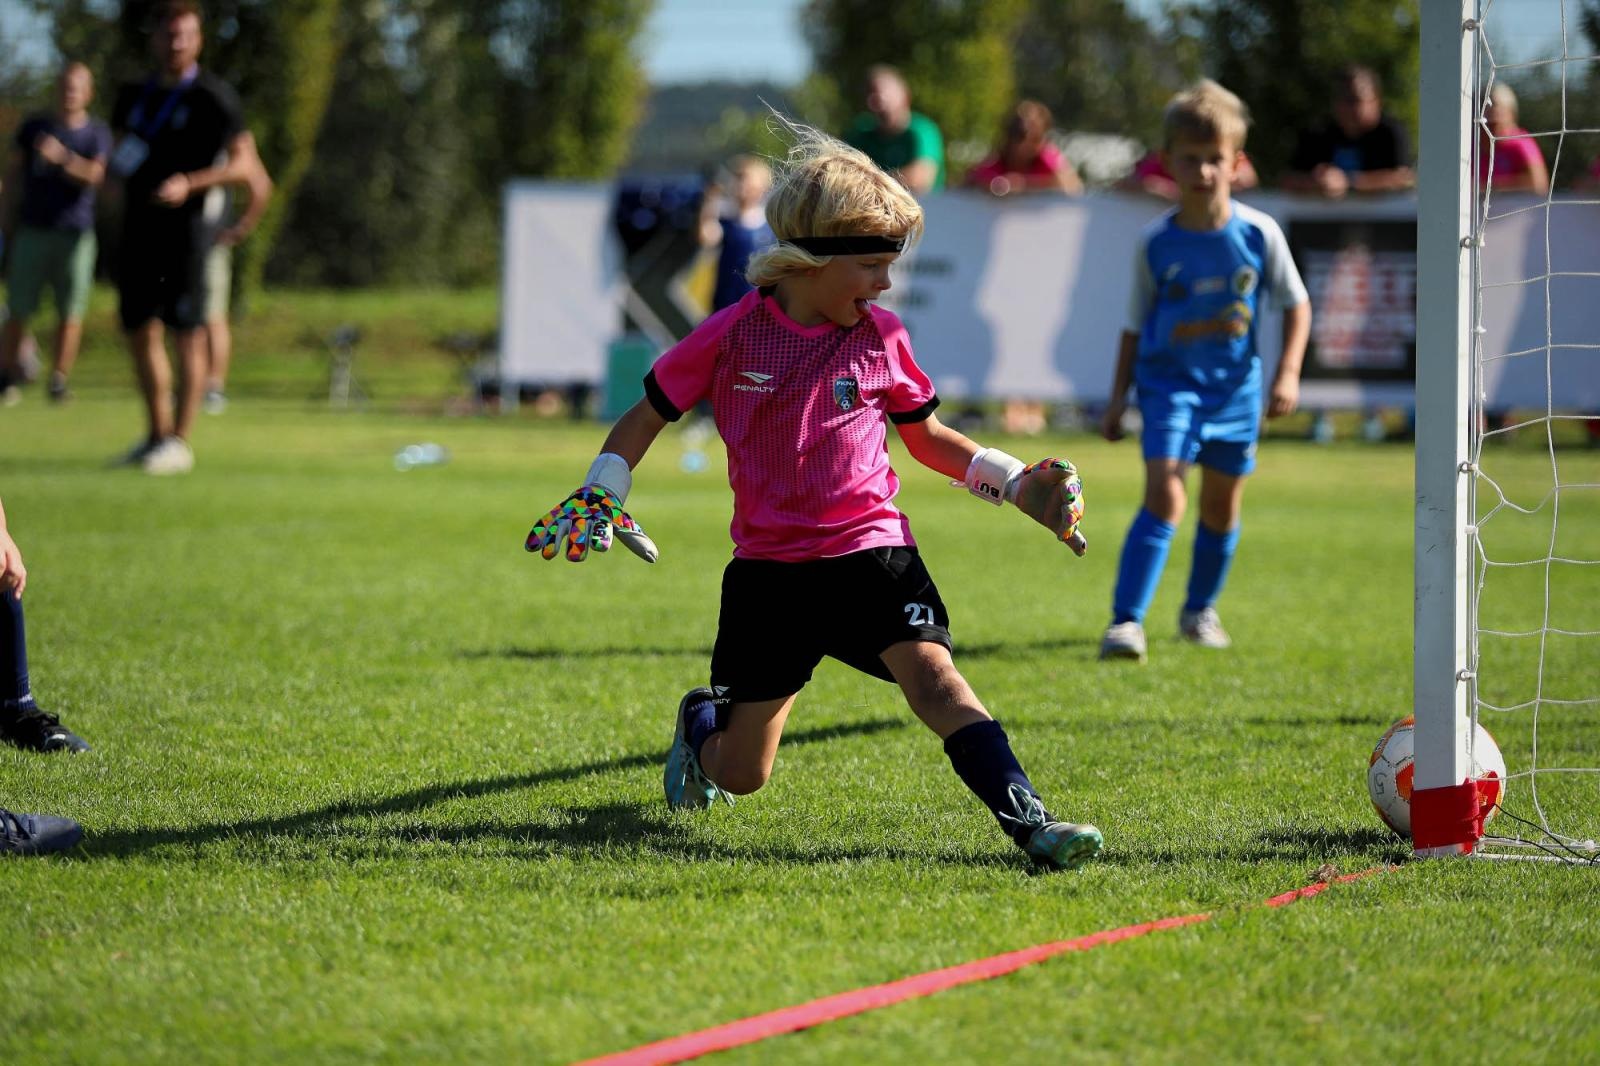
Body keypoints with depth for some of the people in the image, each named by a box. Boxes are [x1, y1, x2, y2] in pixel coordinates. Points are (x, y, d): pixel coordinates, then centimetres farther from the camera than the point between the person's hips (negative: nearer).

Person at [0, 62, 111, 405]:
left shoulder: (98, 135, 2)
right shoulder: (33, 128, 6)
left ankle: (58, 379, 6)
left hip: (76, 235, -1)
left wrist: (62, 157, -30)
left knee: (70, 312, -2)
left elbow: (95, 175, -14)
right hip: (32, 231, 1)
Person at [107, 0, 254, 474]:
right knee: (141, 331, 10)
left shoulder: (213, 96, -6)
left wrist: (188, 184, -20)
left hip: (185, 222, -7)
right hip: (138, 224, 7)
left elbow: (241, 165, -8)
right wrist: (116, 166, 3)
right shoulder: (135, 95, 12)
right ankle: (157, 433, 21)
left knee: (187, 332, -6)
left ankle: (180, 442, -4)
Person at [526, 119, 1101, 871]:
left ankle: (1029, 823, -35)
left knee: (933, 677, -28)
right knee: (742, 777, 9)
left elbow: (927, 436, 16)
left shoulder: (881, 338, 1)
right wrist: (599, 497, -7)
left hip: (870, 552, 0)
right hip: (769, 568, 0)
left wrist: (1013, 484, 5)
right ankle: (704, 722, 46)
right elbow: (646, 418, 6)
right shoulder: (731, 336, -5)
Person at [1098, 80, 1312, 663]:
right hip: (1169, 381, -2)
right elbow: (1136, 325, 3)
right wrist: (1119, 396, 3)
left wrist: (1288, 373, -8)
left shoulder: (1258, 233, -8)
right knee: (1164, 496, -18)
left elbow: (1296, 304, 3)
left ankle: (1200, 610, 35)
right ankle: (1126, 621, -21)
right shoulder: (1155, 243, -8)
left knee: (1222, 507, 12)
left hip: (1235, 385, 2)